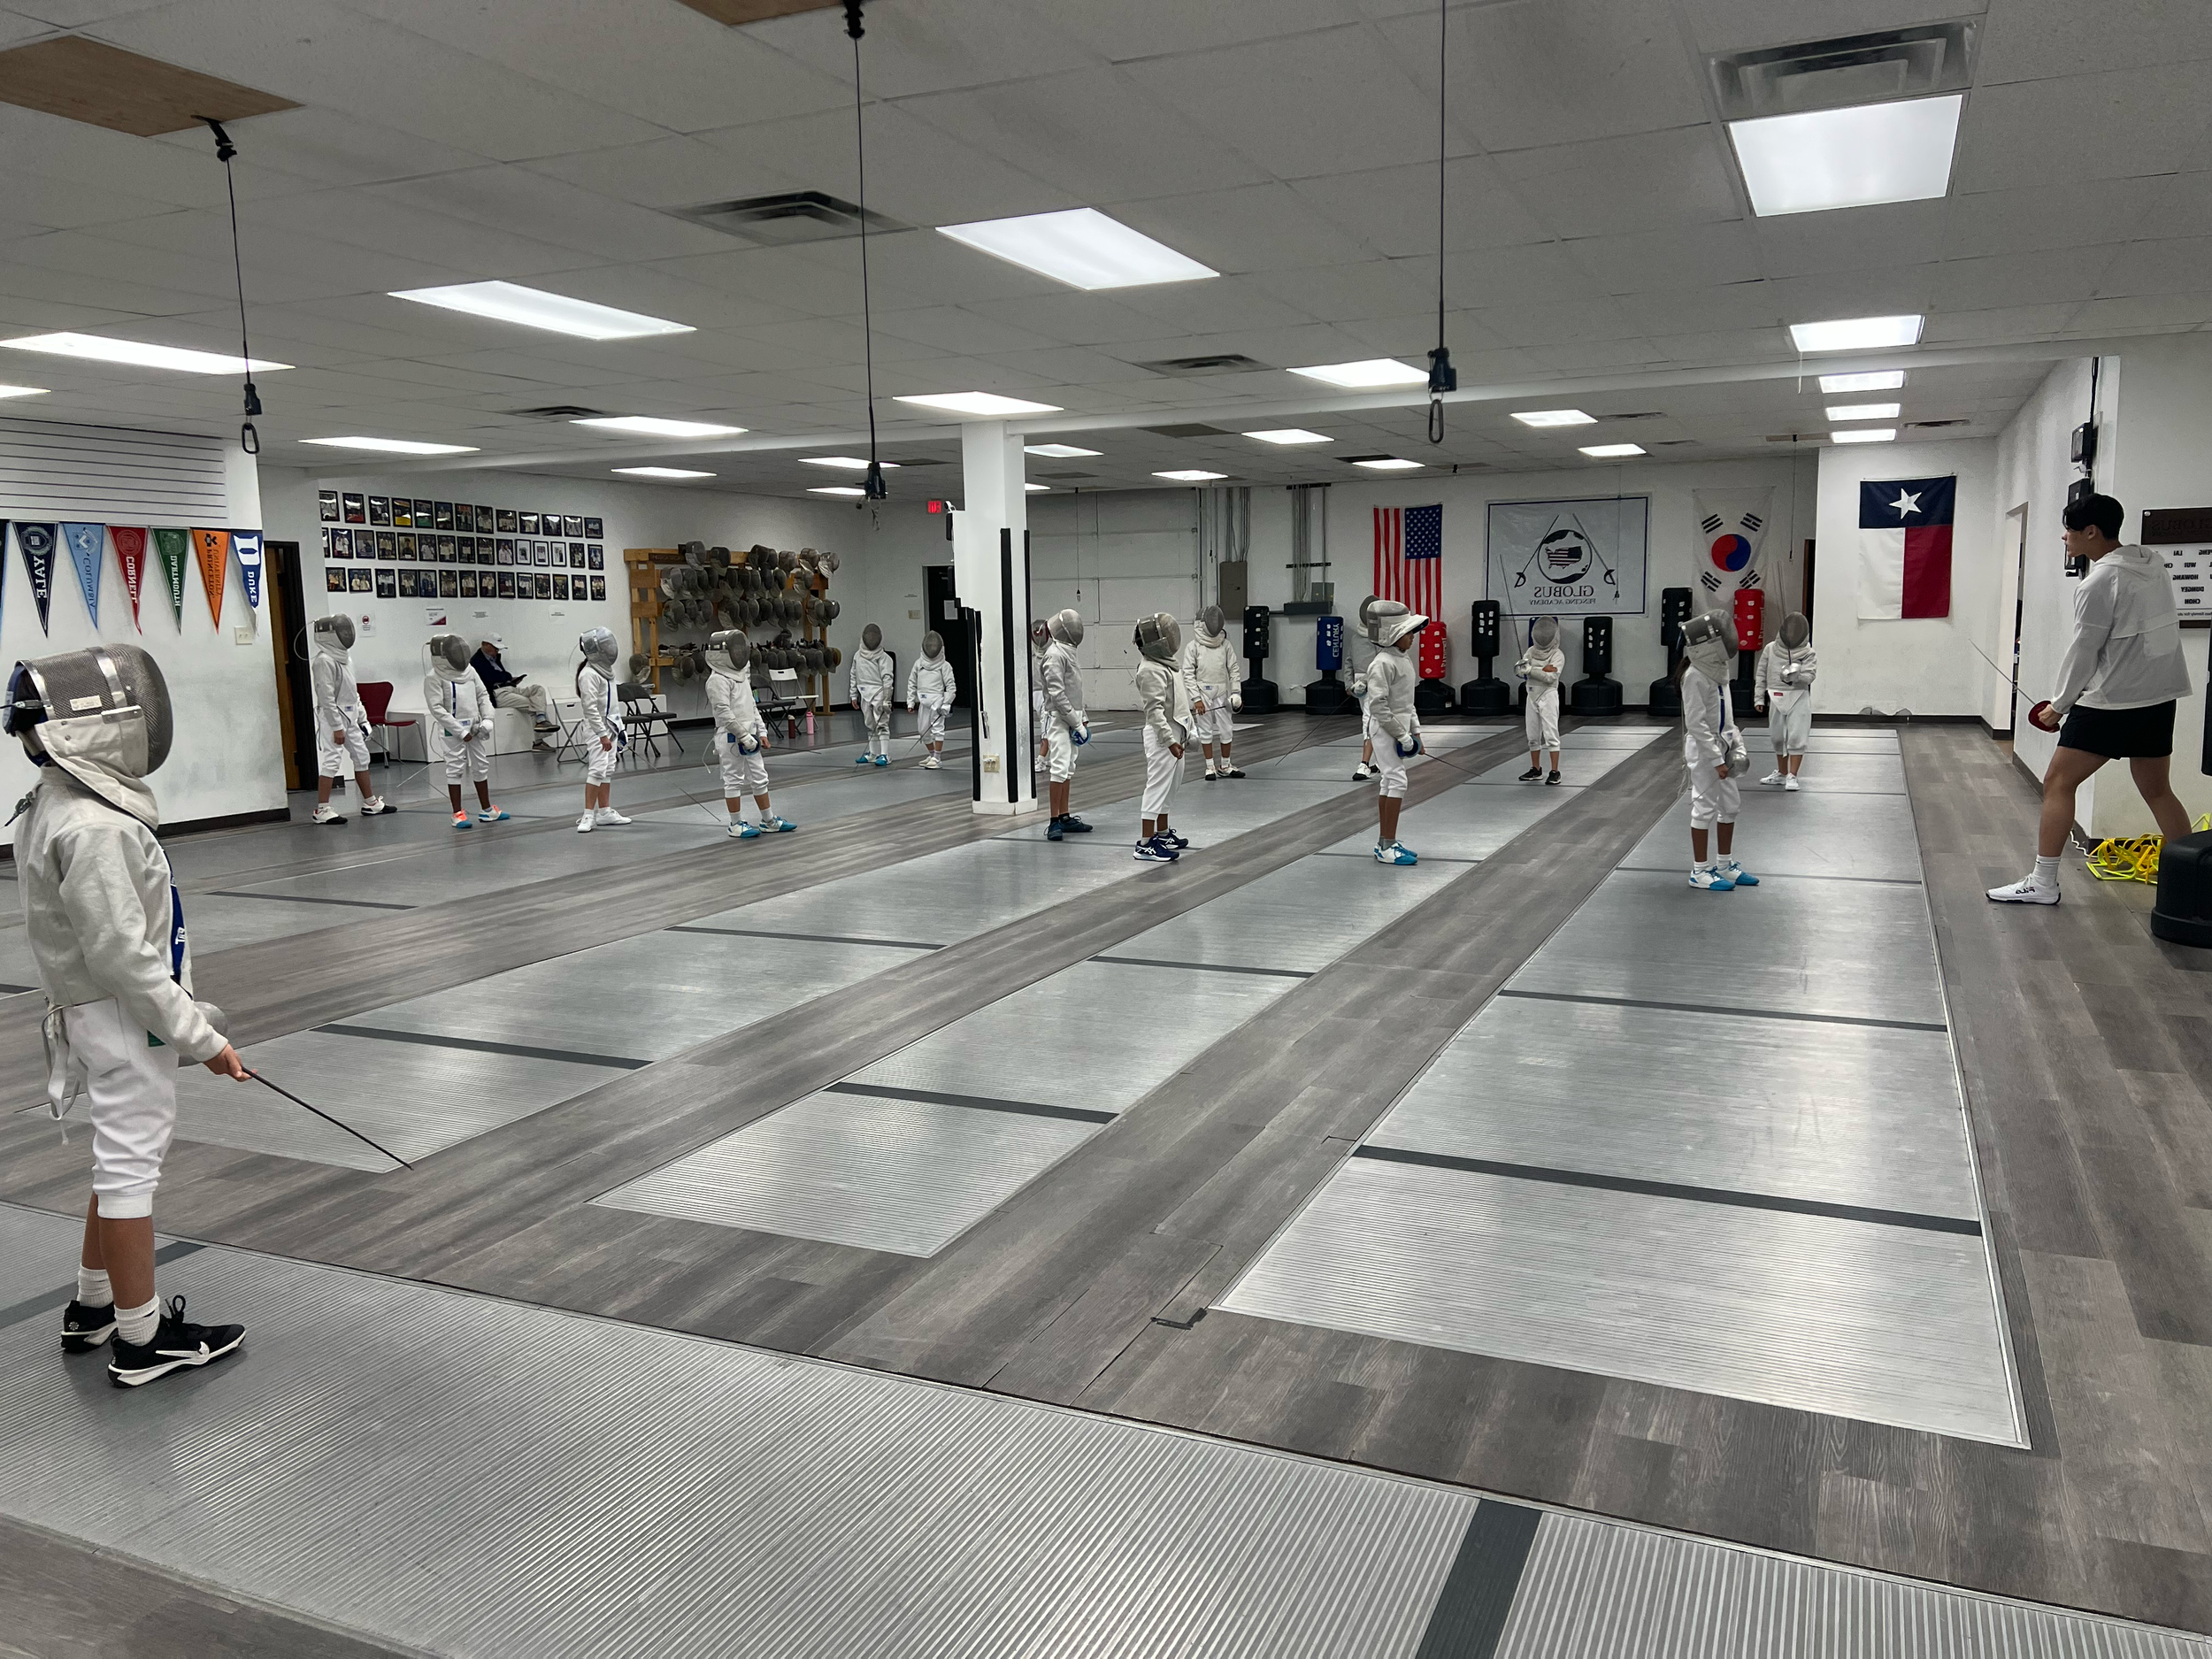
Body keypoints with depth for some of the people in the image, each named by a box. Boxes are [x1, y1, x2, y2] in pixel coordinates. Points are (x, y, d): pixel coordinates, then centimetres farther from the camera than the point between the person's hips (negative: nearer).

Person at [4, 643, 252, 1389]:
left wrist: (187, 1012, 17)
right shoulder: (93, 829, -25)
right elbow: (122, 956, -25)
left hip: (103, 1012, 10)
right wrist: (200, 1037, -18)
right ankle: (142, 1339, 14)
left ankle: (94, 1306, 35)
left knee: (124, 1161, 22)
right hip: (125, 1019, -10)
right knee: (131, 1167, 1)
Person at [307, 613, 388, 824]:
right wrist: (337, 727, -21)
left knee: (361, 757, 14)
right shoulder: (324, 661, -17)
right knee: (331, 762, -9)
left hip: (349, 717, 9)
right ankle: (322, 810, -7)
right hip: (333, 718, -9)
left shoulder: (344, 657, 11)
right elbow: (327, 698, -20)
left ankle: (370, 803, 23)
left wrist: (362, 717, 18)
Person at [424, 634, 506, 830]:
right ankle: (458, 813, 6)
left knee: (481, 767, 12)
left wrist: (487, 720, -5)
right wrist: (460, 731, -20)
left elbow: (483, 696, 9)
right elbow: (437, 709, -17)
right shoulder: (434, 678, -12)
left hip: (474, 727, 6)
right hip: (452, 730, -6)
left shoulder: (468, 671, 5)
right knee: (455, 769, -2)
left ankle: (486, 810, 23)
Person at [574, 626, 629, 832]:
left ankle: (605, 813, 16)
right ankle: (588, 816, -11)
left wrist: (618, 729, 20)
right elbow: (590, 708, -22)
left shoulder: (605, 669, 10)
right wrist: (603, 735, -24)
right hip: (597, 729, -9)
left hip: (610, 726, 9)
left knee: (607, 771, 10)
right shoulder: (589, 674, -18)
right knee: (597, 770, -13)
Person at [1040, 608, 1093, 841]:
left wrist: (1083, 717, 16)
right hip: (1058, 719, -10)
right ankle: (1055, 822, -14)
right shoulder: (1055, 655, -17)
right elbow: (1057, 694, -22)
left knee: (1067, 769, 12)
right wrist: (1076, 723, -20)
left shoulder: (1067, 652, 13)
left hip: (1070, 719, 10)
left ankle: (1065, 818, 18)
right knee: (1060, 768, -14)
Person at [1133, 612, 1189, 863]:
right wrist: (1170, 741, -26)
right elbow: (1154, 710, -24)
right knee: (1157, 788, -9)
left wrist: (1183, 732, 23)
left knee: (1168, 787, 17)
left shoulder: (1164, 663, 10)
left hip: (1173, 735, 10)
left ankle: (1162, 835, 29)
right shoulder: (1150, 670, -19)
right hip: (1162, 737, -10)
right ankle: (1145, 845, -8)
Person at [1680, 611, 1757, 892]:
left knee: (1731, 805, 14)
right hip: (1703, 749, -9)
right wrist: (1716, 760, -21)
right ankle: (1699, 871, 10)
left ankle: (1725, 864, 27)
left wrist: (1737, 743, 8)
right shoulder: (1695, 677, -20)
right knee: (1705, 808, -1)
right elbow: (1696, 724, -21)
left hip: (1721, 745, 9)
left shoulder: (1718, 671, 6)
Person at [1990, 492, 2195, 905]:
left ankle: (2042, 883, -2)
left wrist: (2059, 705, -2)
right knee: (2157, 791, 16)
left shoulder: (2099, 583, -15)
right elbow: (2146, 631, 13)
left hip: (2111, 702, -8)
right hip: (2161, 698, 8)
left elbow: (2084, 652, -13)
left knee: (2058, 783, -1)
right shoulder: (2152, 564, 8)